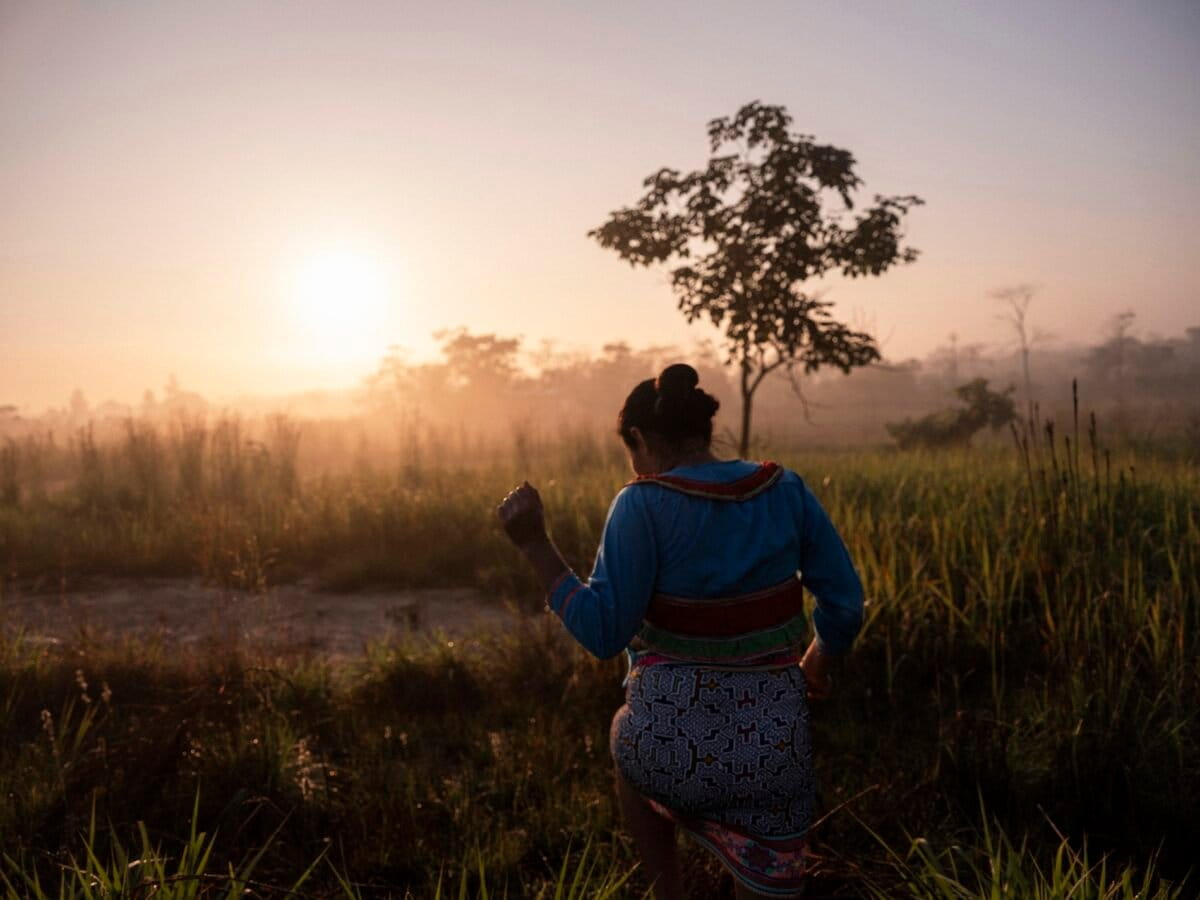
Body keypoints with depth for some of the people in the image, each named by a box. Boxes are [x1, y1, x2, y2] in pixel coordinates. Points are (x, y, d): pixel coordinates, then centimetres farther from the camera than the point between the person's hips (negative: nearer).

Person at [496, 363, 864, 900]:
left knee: (630, 745, 36)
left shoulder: (643, 506, -14)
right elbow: (843, 603, 3)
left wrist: (534, 543, -12)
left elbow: (603, 633, -15)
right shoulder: (785, 490, -2)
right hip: (772, 748, 3)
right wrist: (818, 663, 22)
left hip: (676, 741, -2)